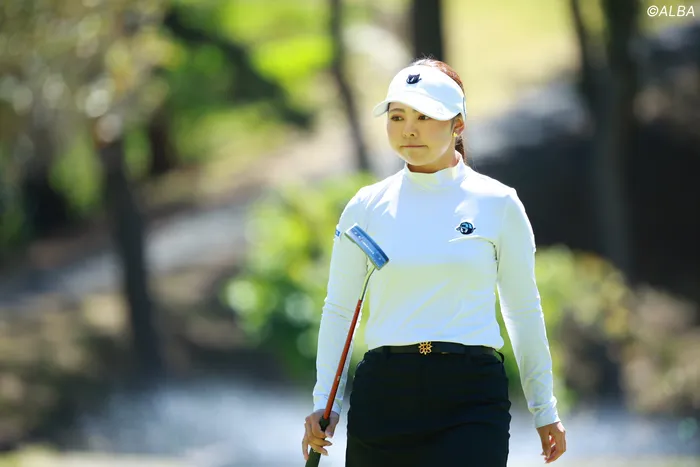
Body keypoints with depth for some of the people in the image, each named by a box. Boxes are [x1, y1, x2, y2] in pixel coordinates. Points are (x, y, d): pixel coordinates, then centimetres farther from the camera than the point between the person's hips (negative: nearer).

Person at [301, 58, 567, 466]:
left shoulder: (498, 204, 3)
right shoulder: (367, 208, 7)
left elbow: (524, 311, 11)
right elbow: (337, 310, 12)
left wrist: (544, 410, 15)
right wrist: (324, 401, 2)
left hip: (472, 395, -2)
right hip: (383, 395, 2)